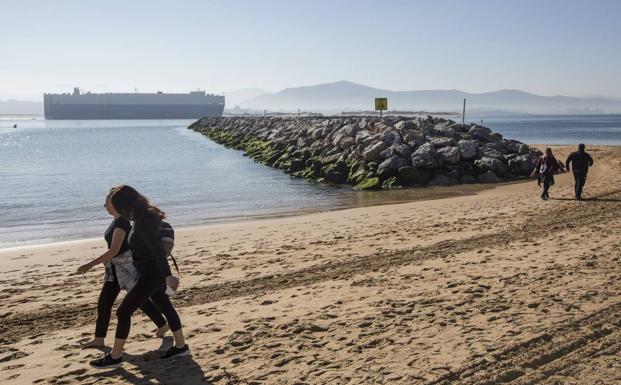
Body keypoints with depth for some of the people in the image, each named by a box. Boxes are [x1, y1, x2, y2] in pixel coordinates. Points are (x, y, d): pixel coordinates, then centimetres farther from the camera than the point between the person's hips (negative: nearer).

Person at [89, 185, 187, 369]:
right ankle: (181, 346, 32)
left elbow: (157, 249, -28)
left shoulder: (142, 222, -25)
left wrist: (167, 275, -28)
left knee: (123, 312, -2)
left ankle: (114, 357, 9)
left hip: (150, 275, -10)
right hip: (154, 273, 10)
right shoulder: (144, 215, 4)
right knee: (165, 307, 19)